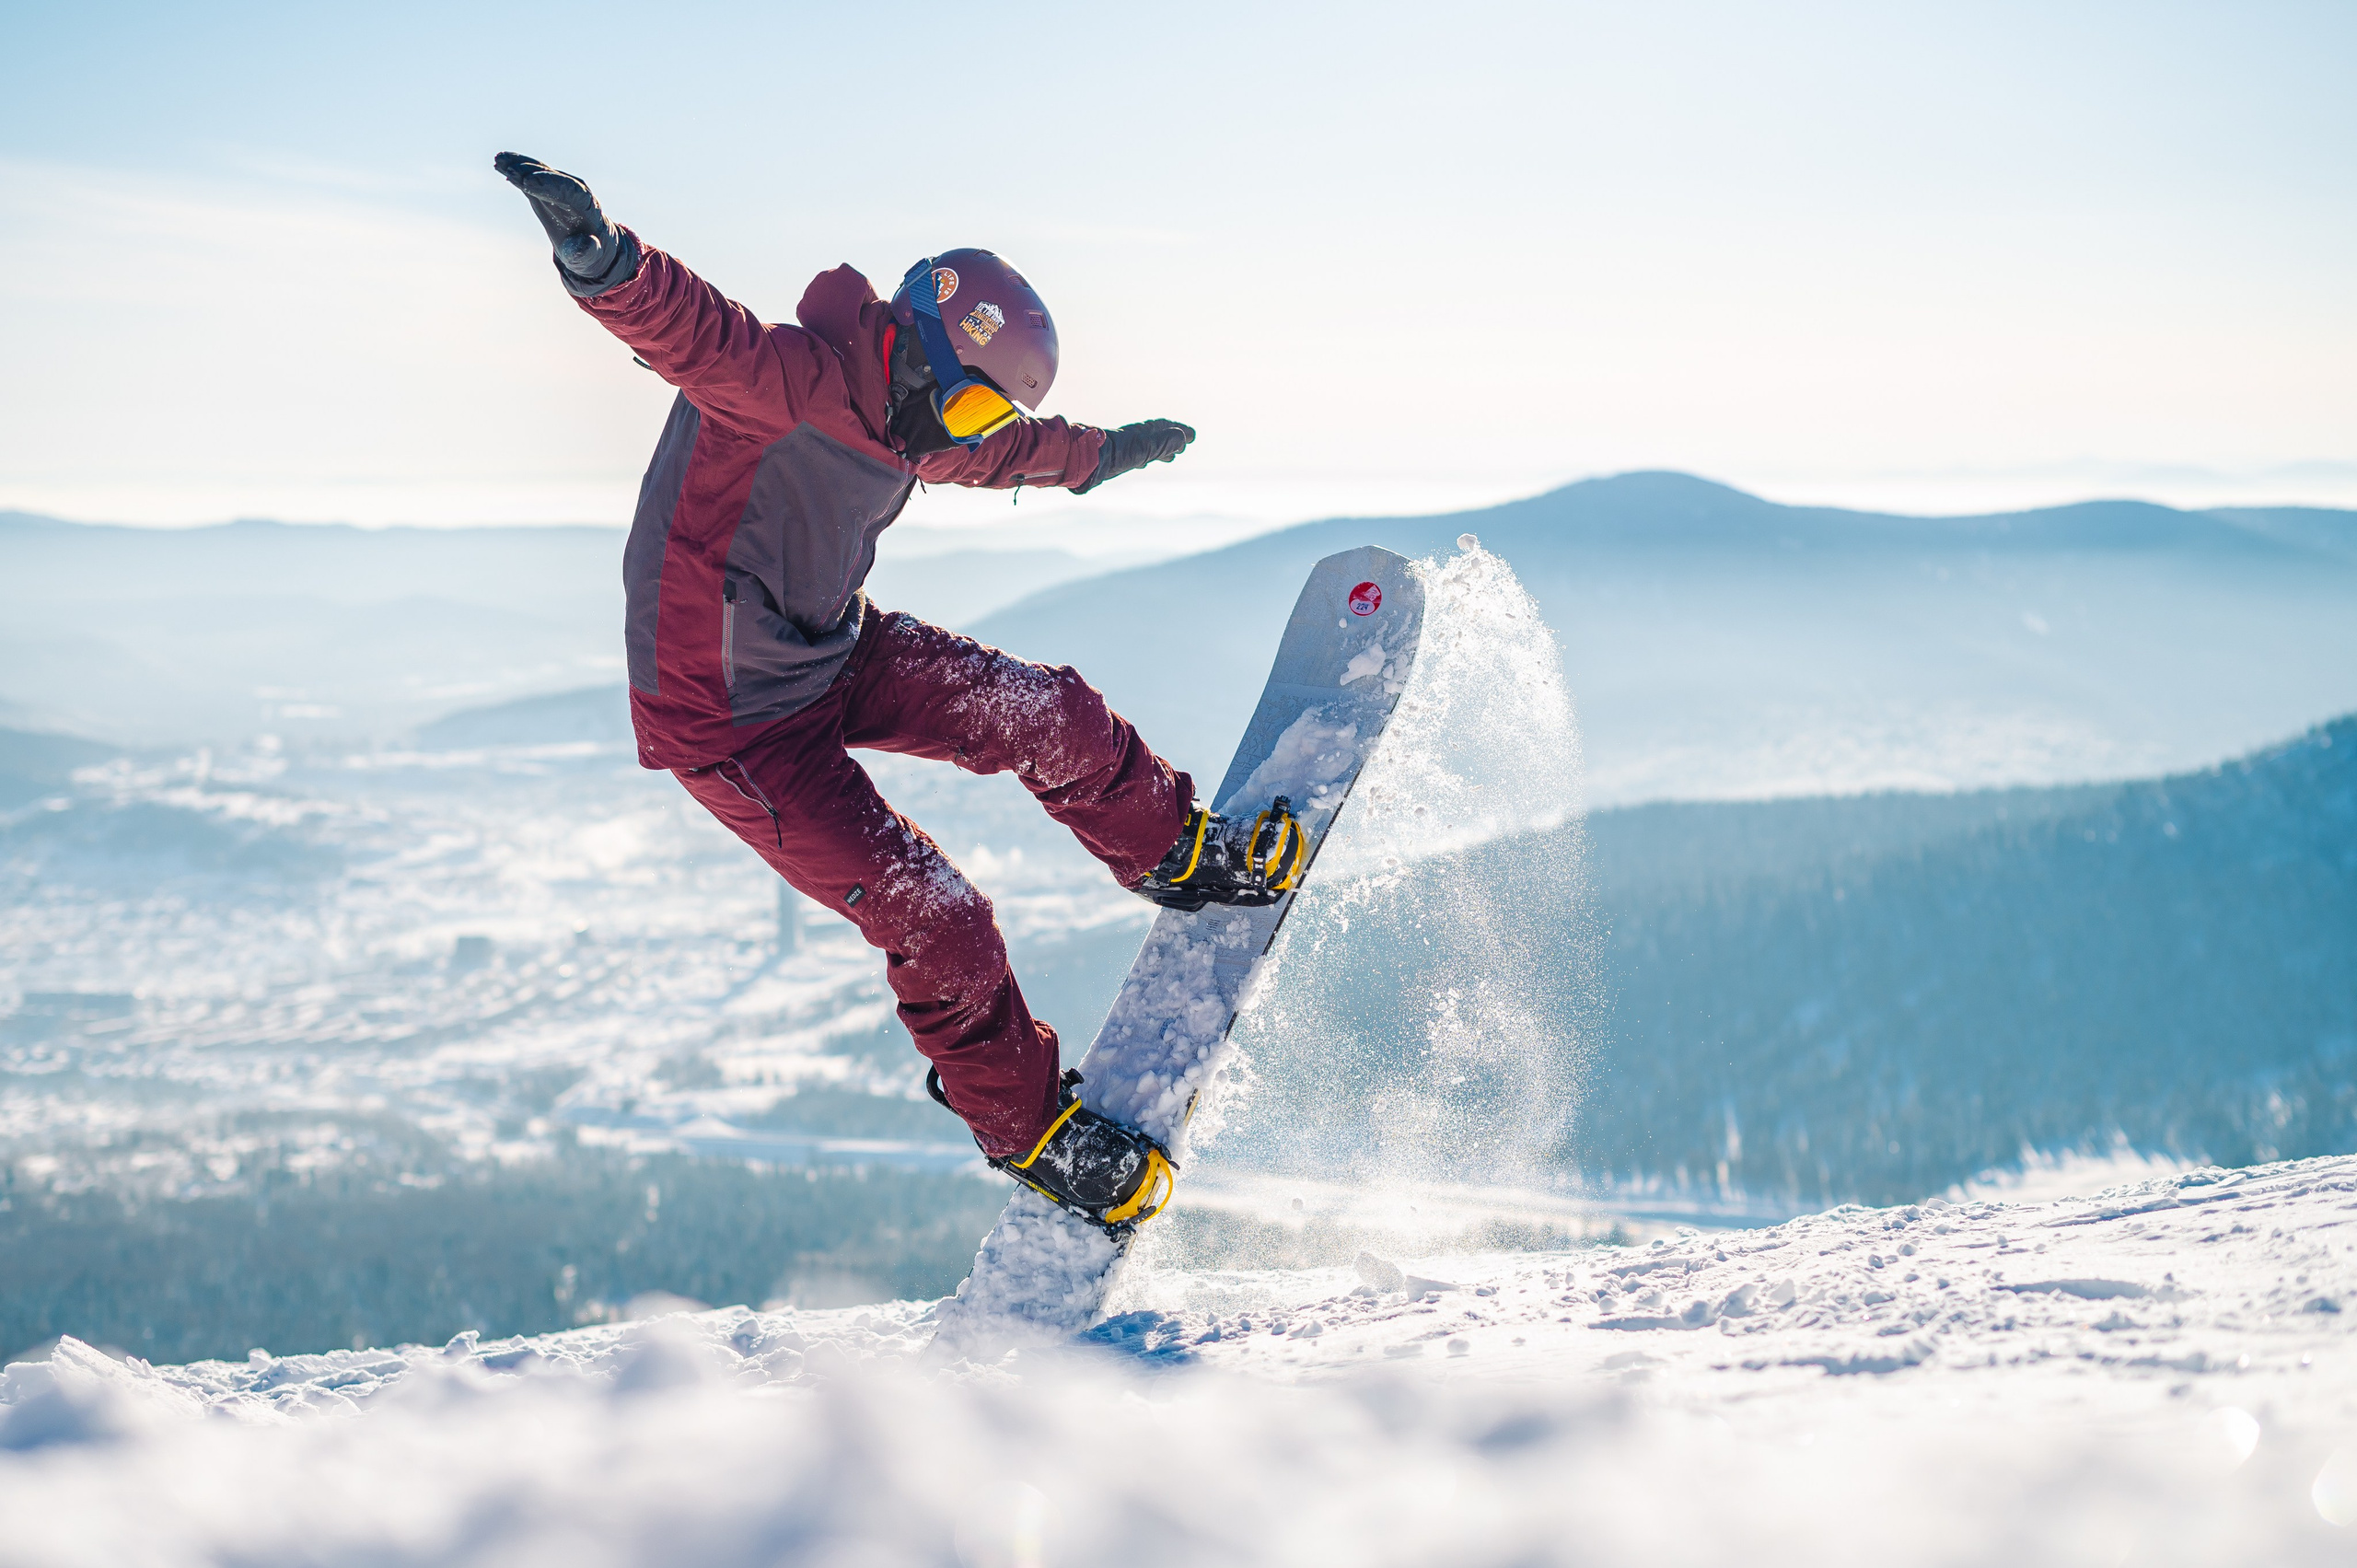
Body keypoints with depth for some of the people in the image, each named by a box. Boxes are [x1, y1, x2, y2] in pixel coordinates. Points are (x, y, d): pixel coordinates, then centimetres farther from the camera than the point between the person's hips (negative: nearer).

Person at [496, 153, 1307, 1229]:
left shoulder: (895, 413, 1)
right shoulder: (793, 380, -28)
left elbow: (991, 451, 24)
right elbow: (688, 330, -48)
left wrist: (1101, 454, 40)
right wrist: (603, 261, -70)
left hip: (836, 655, 9)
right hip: (733, 724, -9)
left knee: (1050, 718, 8)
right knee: (938, 926, -6)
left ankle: (1178, 855, 38)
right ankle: (1025, 1124, 18)